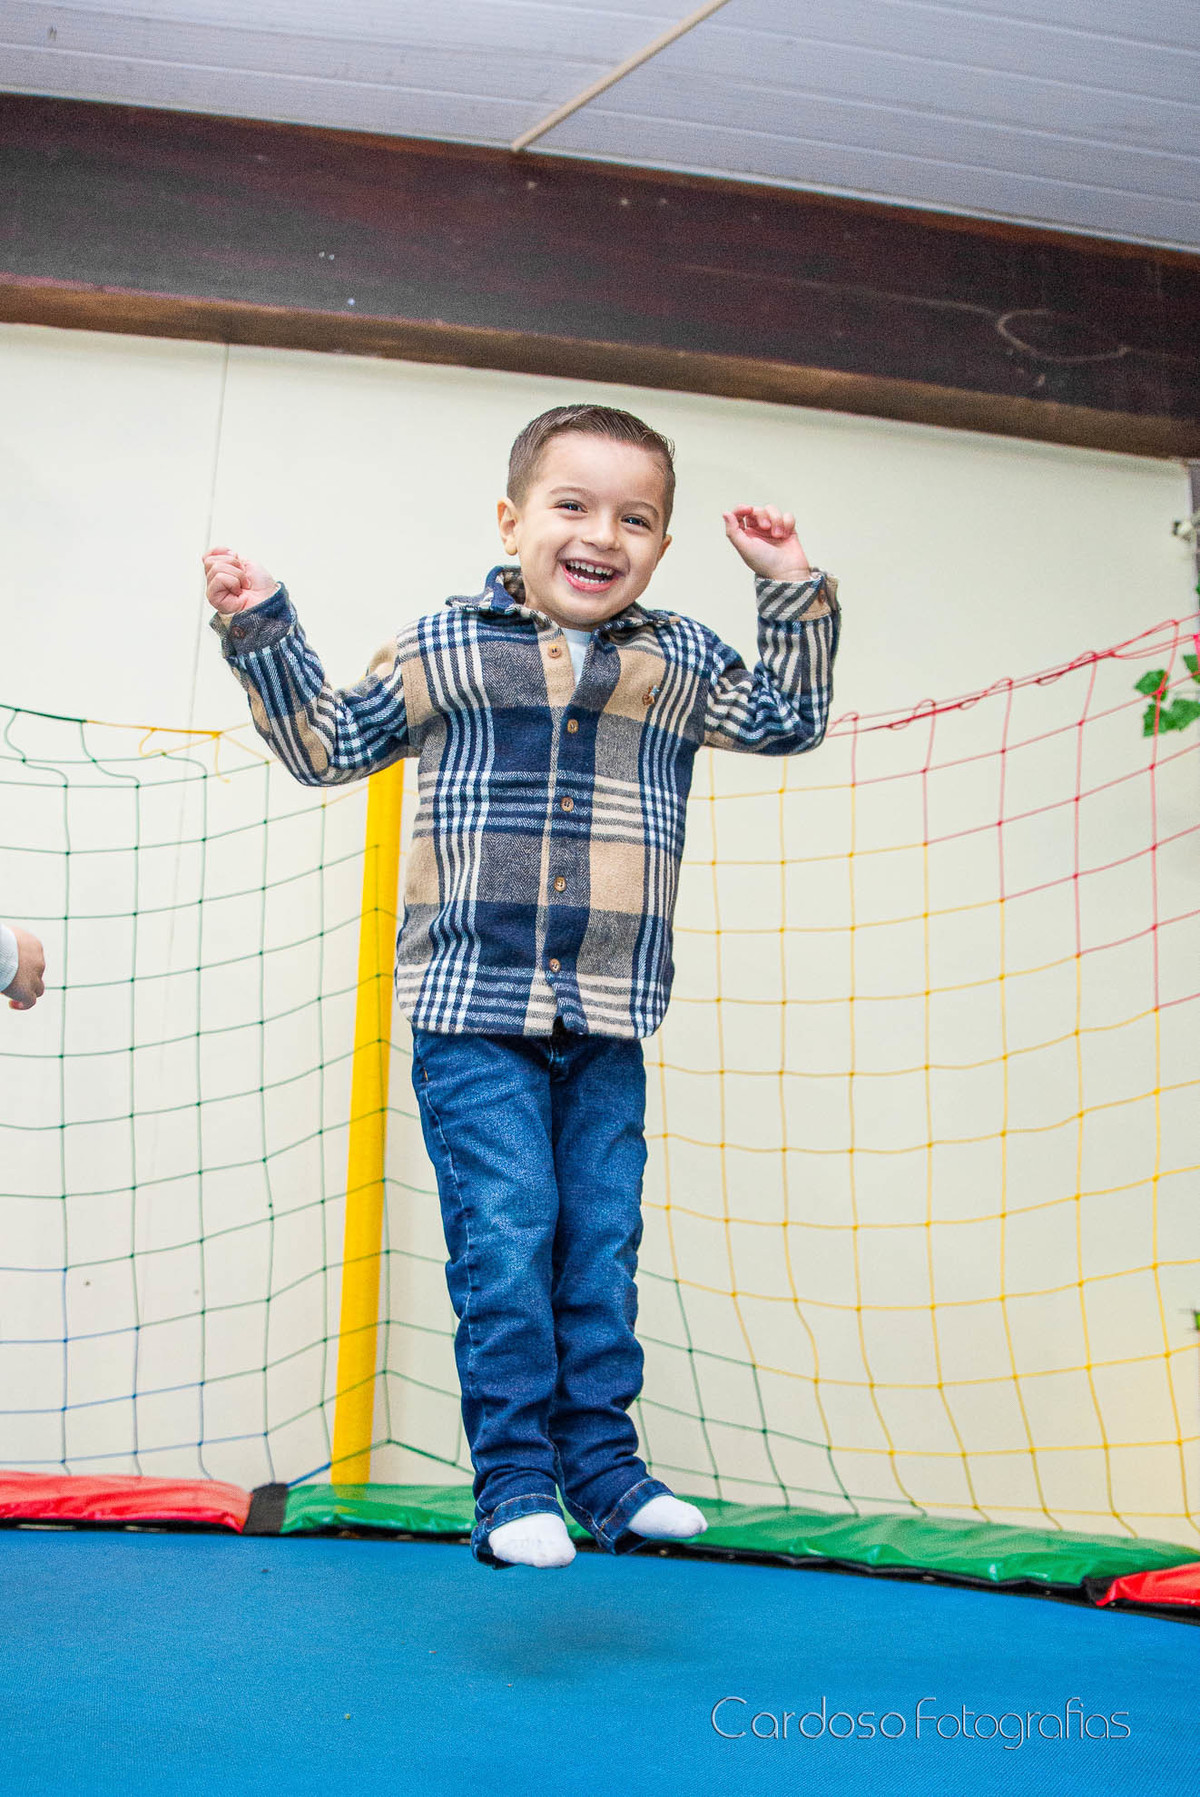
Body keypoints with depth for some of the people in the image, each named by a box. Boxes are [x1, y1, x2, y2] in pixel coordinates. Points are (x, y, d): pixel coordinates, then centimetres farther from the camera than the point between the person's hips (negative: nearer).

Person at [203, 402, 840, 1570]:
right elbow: (327, 744, 11)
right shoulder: (445, 647, 4)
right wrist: (259, 629, 4)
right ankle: (513, 1482, 7)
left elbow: (787, 720, 20)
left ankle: (603, 1469, 20)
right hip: (473, 1012, -2)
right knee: (505, 1240, -6)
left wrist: (793, 593, 11)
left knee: (603, 1244, 8)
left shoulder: (680, 662, 10)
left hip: (607, 1027, 3)